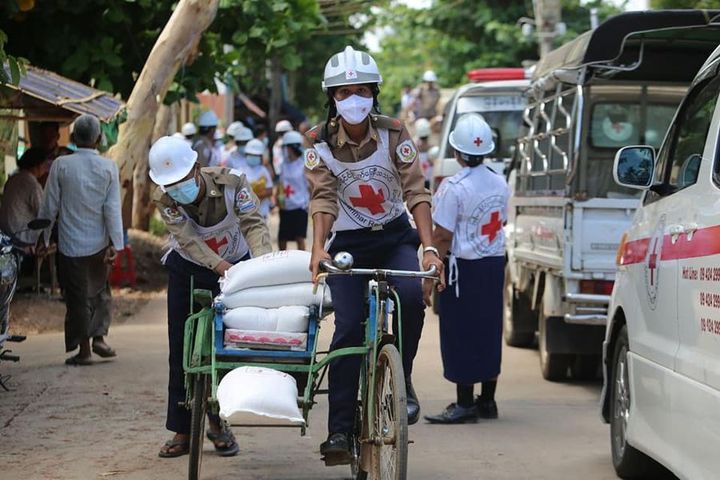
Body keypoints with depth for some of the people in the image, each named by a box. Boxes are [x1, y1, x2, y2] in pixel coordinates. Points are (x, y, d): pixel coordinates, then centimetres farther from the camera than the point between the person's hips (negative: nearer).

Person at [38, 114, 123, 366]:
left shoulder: (61, 165, -7)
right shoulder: (108, 167, -4)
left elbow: (49, 206, -3)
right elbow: (113, 208, -7)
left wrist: (43, 238, 7)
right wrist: (116, 244, -6)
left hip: (70, 243, -1)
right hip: (99, 242, 1)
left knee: (77, 296, 6)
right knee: (99, 291, 18)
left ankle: (83, 349, 9)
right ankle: (99, 336, 4)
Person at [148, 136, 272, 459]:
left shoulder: (231, 183, -27)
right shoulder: (164, 200, -24)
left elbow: (253, 224, -33)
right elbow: (189, 241, -33)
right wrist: (222, 268, -48)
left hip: (235, 265, -1)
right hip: (188, 270, 1)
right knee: (182, 350, 1)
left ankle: (218, 422, 13)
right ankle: (182, 430, 7)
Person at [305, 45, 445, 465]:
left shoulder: (393, 133, -10)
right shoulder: (321, 142, -9)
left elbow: (416, 192, -16)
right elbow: (323, 198, -18)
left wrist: (429, 247, -29)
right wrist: (318, 247, -35)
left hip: (395, 237, 0)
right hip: (349, 243, 0)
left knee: (411, 297, -29)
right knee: (349, 329, -13)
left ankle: (400, 380, -5)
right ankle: (340, 430, -9)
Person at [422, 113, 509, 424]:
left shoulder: (454, 188, -16)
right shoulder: (500, 184, 6)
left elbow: (442, 236, -16)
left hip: (463, 267, -7)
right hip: (495, 262, 7)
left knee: (460, 334, -1)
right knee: (489, 331, 13)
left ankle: (465, 404, 0)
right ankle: (487, 401, 19)